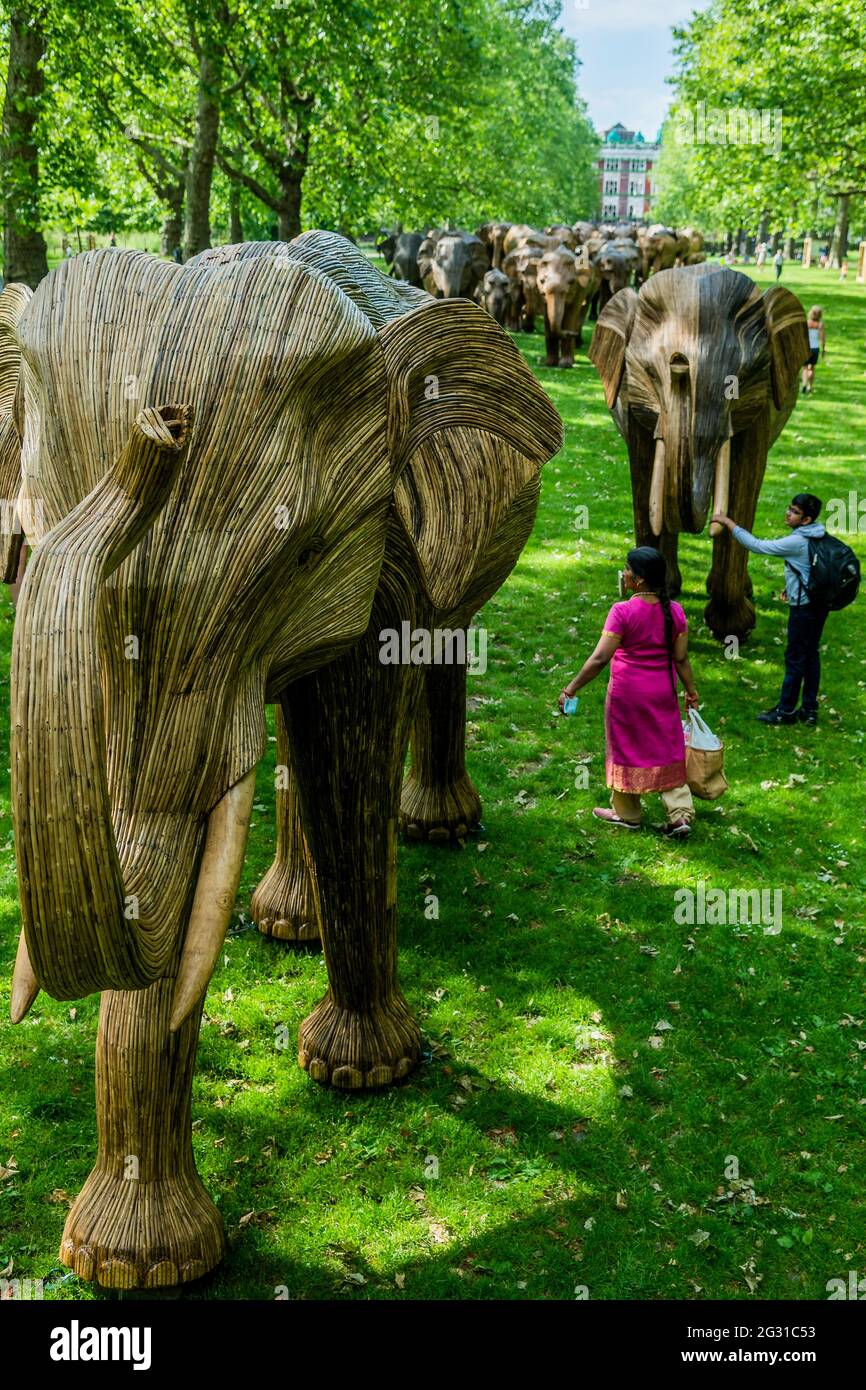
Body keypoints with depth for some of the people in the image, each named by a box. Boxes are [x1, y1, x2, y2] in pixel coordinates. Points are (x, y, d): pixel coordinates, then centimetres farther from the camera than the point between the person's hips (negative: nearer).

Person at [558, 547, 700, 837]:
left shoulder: (622, 612, -21)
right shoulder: (674, 611, -6)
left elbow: (600, 658, -23)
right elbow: (681, 658, -1)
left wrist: (571, 689, -19)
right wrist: (691, 691, 13)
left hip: (627, 693, -4)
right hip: (663, 693, 4)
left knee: (626, 748, 13)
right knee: (667, 750, 14)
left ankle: (627, 813, 27)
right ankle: (681, 813, 11)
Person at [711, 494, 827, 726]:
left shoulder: (796, 542, -22)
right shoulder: (818, 537, 3)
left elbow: (756, 545, -19)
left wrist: (728, 523, -14)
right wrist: (792, 586, 10)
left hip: (803, 607, -9)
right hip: (818, 604, 9)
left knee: (795, 659, 3)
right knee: (811, 655, 15)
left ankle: (786, 711, 14)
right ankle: (810, 709, 23)